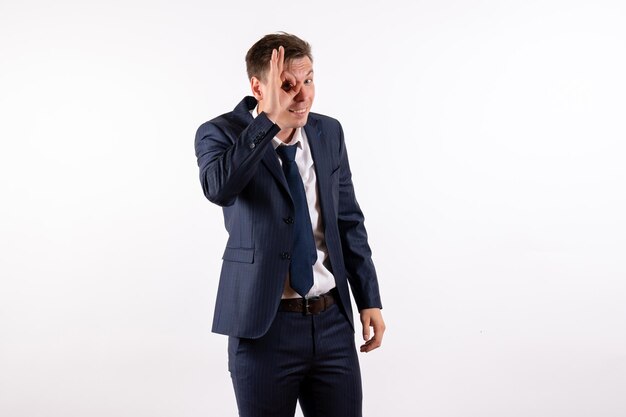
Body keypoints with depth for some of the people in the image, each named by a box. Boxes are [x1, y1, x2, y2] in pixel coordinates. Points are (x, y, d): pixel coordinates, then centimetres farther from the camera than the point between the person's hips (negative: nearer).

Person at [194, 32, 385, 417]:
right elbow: (219, 188, -31)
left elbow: (349, 221, 12)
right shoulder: (221, 134, -8)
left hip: (332, 321, 4)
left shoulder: (329, 133, 6)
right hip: (264, 324, -4)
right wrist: (269, 119, -32)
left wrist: (370, 299, 9)